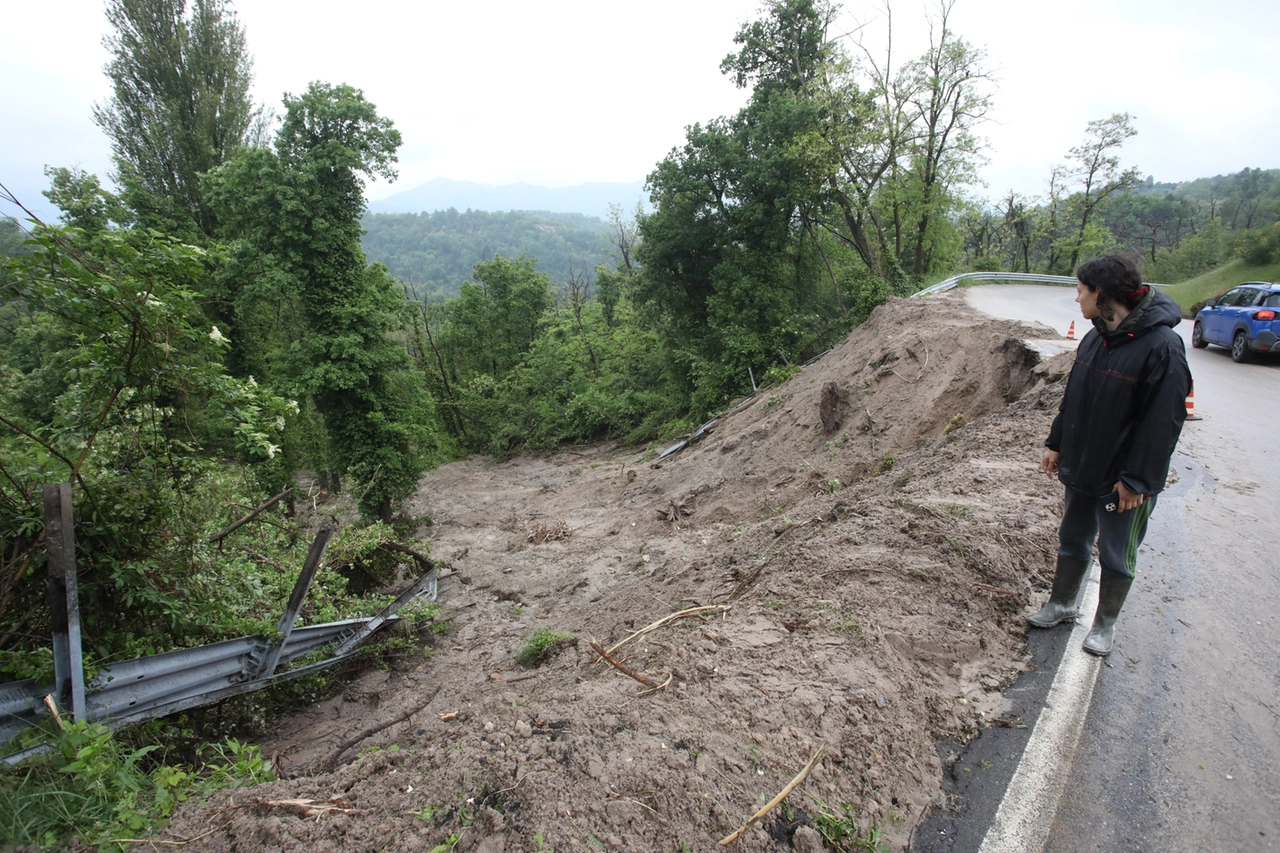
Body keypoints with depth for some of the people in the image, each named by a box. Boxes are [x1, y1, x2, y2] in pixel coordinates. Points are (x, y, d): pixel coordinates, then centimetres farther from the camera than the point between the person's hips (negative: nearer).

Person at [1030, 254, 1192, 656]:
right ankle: (1061, 604, 38)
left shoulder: (1162, 346, -22)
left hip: (1124, 480, -7)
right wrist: (1057, 443, 13)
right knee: (1072, 540, 20)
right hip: (1081, 468, 7)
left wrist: (1137, 478, -20)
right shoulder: (1097, 336, 3)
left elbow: (1162, 423, -21)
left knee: (1117, 556, 12)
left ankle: (1106, 623, 31)